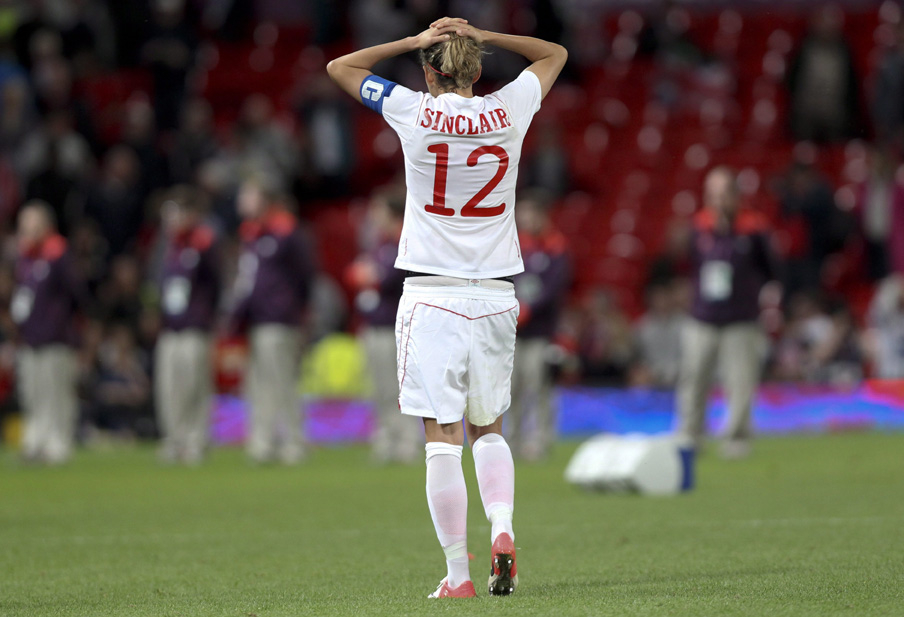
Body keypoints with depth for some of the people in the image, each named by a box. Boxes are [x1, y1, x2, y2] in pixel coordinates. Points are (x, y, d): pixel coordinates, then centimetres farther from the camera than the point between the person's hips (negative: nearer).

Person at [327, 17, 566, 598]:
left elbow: (340, 67, 12)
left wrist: (415, 41, 8)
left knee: (443, 440, -3)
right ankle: (503, 530, -4)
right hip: (496, 297, 3)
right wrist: (482, 36, 12)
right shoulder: (507, 112, 2)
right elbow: (555, 54, 22)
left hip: (433, 298, -3)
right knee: (489, 428, 18)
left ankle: (458, 573, -7)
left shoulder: (416, 113, -4)